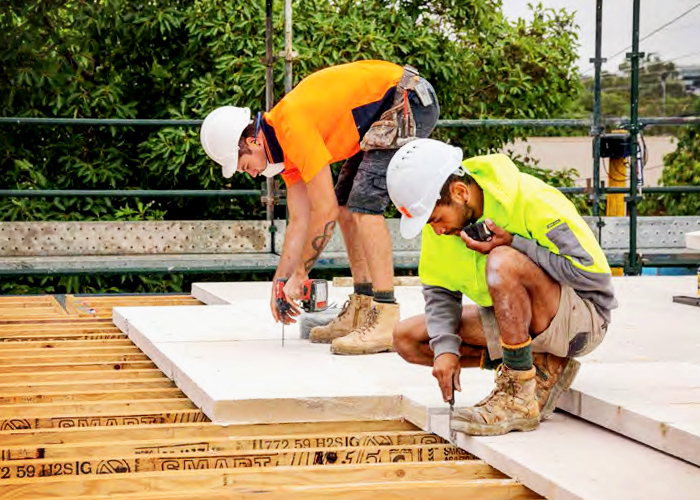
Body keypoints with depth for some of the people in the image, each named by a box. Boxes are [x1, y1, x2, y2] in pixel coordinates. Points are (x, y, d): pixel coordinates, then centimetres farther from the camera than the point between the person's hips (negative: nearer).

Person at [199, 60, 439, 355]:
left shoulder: (293, 127, -23)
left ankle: (385, 321, -20)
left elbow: (324, 211, -21)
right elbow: (299, 221, 11)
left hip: (409, 103, -10)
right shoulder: (284, 144, 7)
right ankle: (361, 312, 12)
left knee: (363, 205, -18)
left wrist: (299, 274, -11)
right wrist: (280, 285, 10)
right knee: (346, 205, 10)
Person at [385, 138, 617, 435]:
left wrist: (514, 244, -28)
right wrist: (445, 347, -13)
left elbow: (594, 273, -27)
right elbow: (439, 288, 4)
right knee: (406, 338, -3)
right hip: (511, 319, 8)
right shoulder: (440, 214, -5)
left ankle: (521, 399, -27)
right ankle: (541, 370, -5)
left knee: (502, 262, -36)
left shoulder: (531, 200, -25)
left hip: (582, 317, -8)